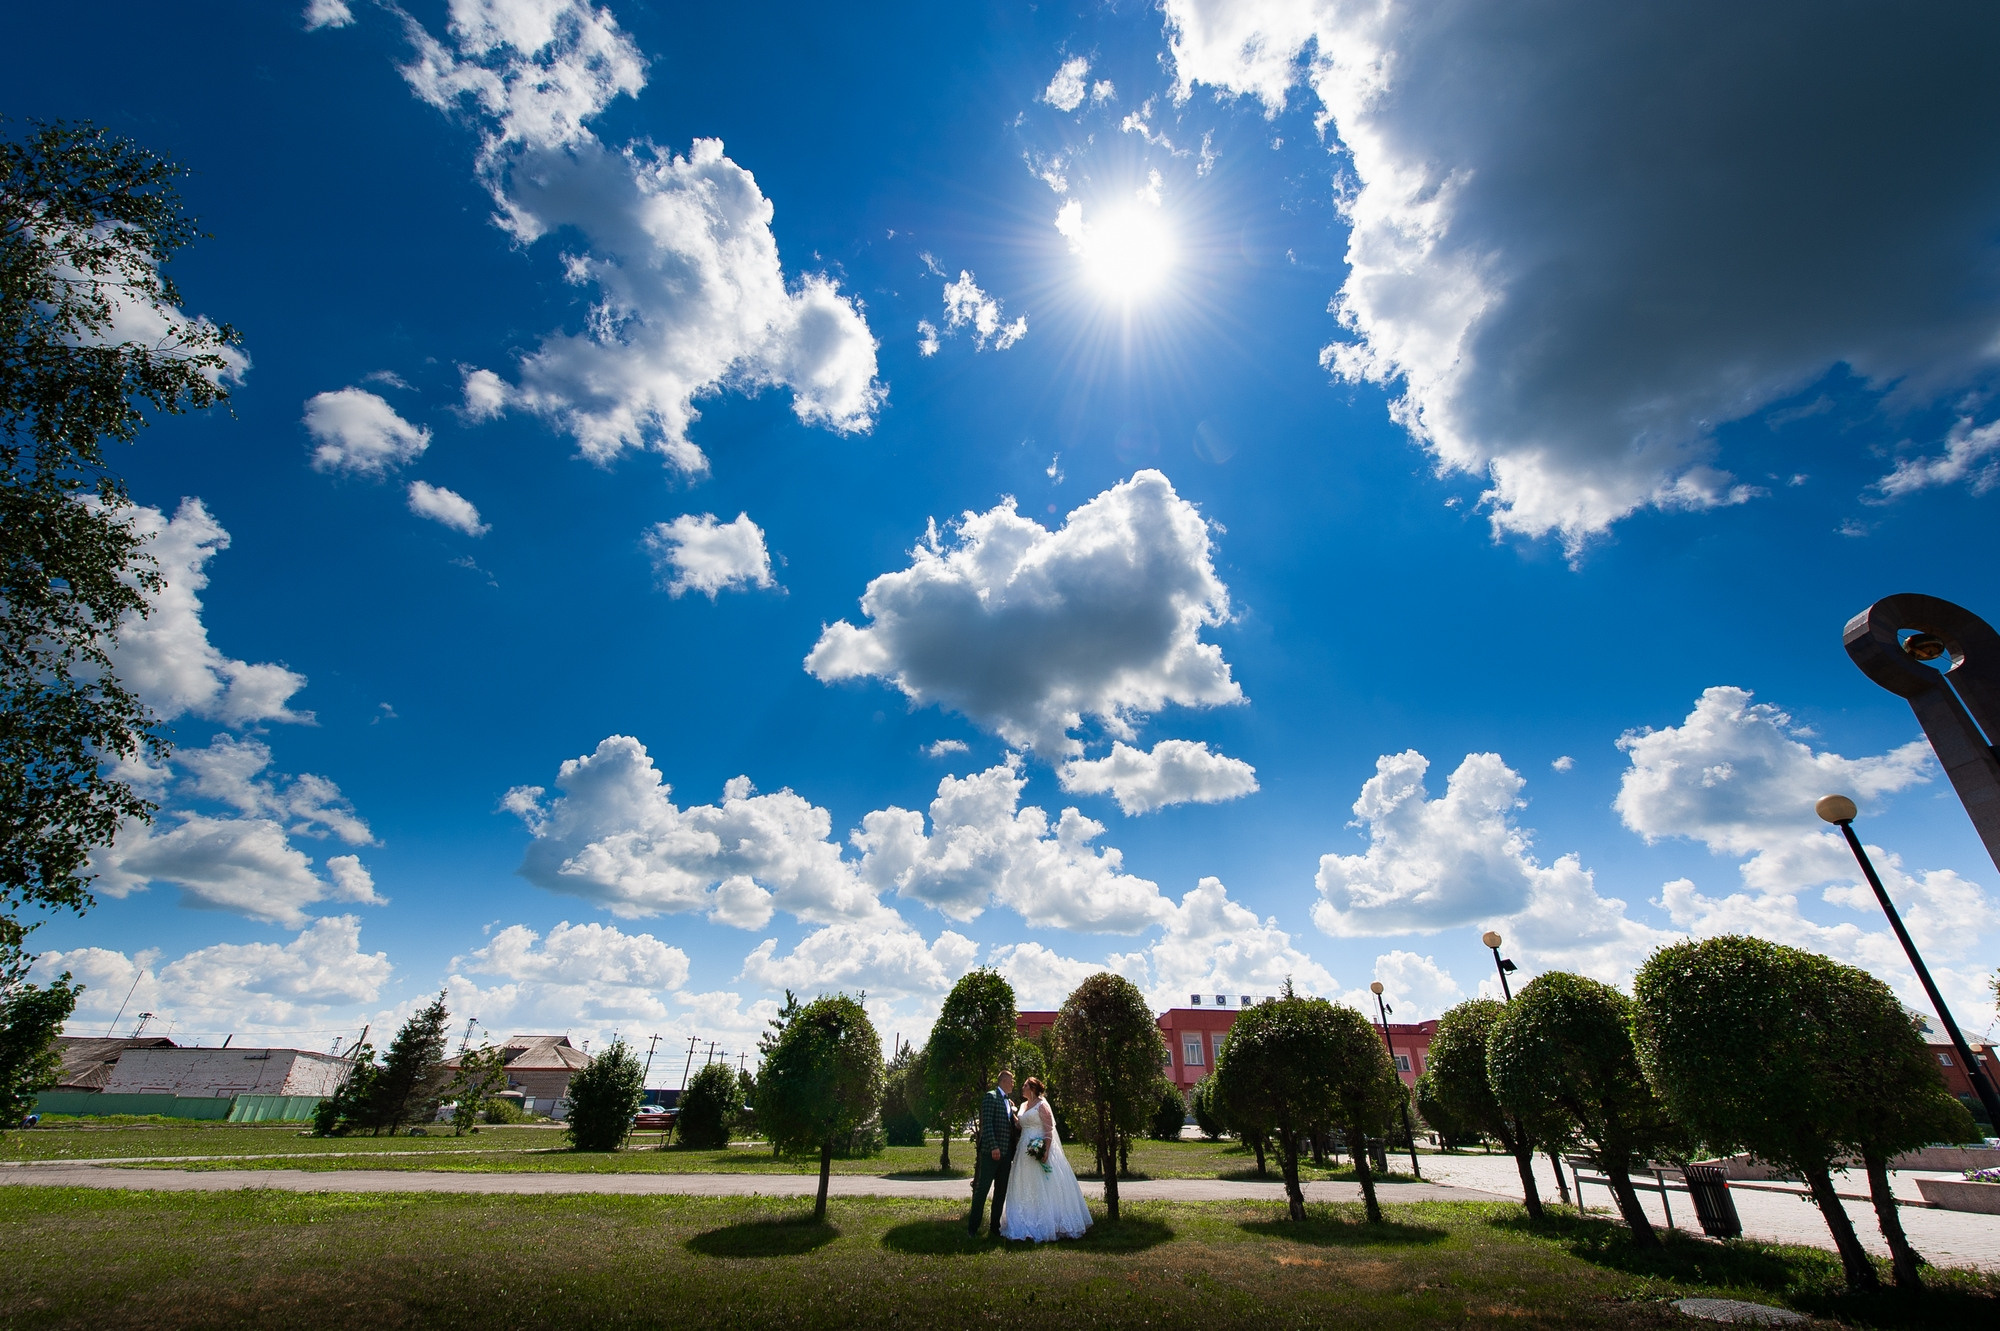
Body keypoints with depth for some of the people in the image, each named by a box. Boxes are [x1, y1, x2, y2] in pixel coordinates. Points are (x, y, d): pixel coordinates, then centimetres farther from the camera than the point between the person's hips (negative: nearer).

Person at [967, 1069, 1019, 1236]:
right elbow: (987, 1123, -15)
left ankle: (995, 1226, 19)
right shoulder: (990, 1097, -6)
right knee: (982, 1189, -3)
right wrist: (994, 1147, -21)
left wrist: (1019, 1127, 2)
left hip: (1006, 1153, 8)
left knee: (1001, 1191, 10)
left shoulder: (1010, 1102, 19)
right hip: (990, 1152, -8)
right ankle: (973, 1227, 6)